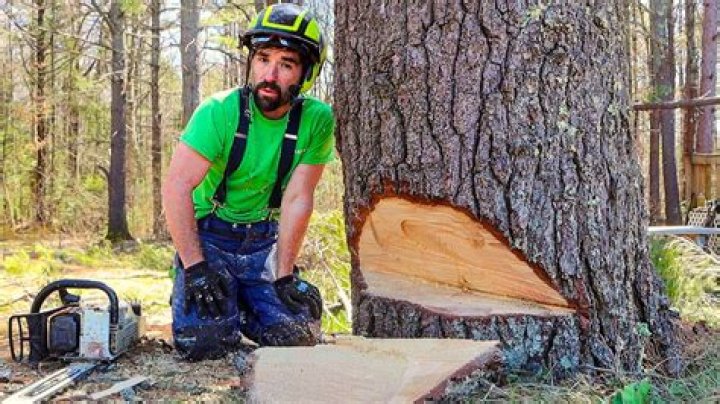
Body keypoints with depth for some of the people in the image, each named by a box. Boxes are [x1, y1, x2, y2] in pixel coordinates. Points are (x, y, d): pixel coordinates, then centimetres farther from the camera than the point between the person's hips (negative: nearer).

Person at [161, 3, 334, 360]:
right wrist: (195, 266, -24)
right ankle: (188, 296, 17)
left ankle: (244, 305, 20)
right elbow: (176, 187, -22)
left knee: (296, 334, -12)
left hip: (264, 240, 3)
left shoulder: (317, 120, -12)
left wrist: (284, 277, -11)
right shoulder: (219, 111, -20)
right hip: (208, 234, -2)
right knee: (205, 340, -18)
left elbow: (296, 200, -11)